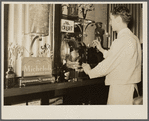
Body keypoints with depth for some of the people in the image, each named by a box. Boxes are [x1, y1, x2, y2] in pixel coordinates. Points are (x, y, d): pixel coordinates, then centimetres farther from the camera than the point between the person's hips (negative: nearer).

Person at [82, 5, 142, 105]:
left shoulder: (122, 41, -20)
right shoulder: (134, 38, 11)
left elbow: (107, 65, -17)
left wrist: (89, 71, 0)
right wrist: (101, 50, 23)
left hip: (120, 87, -9)